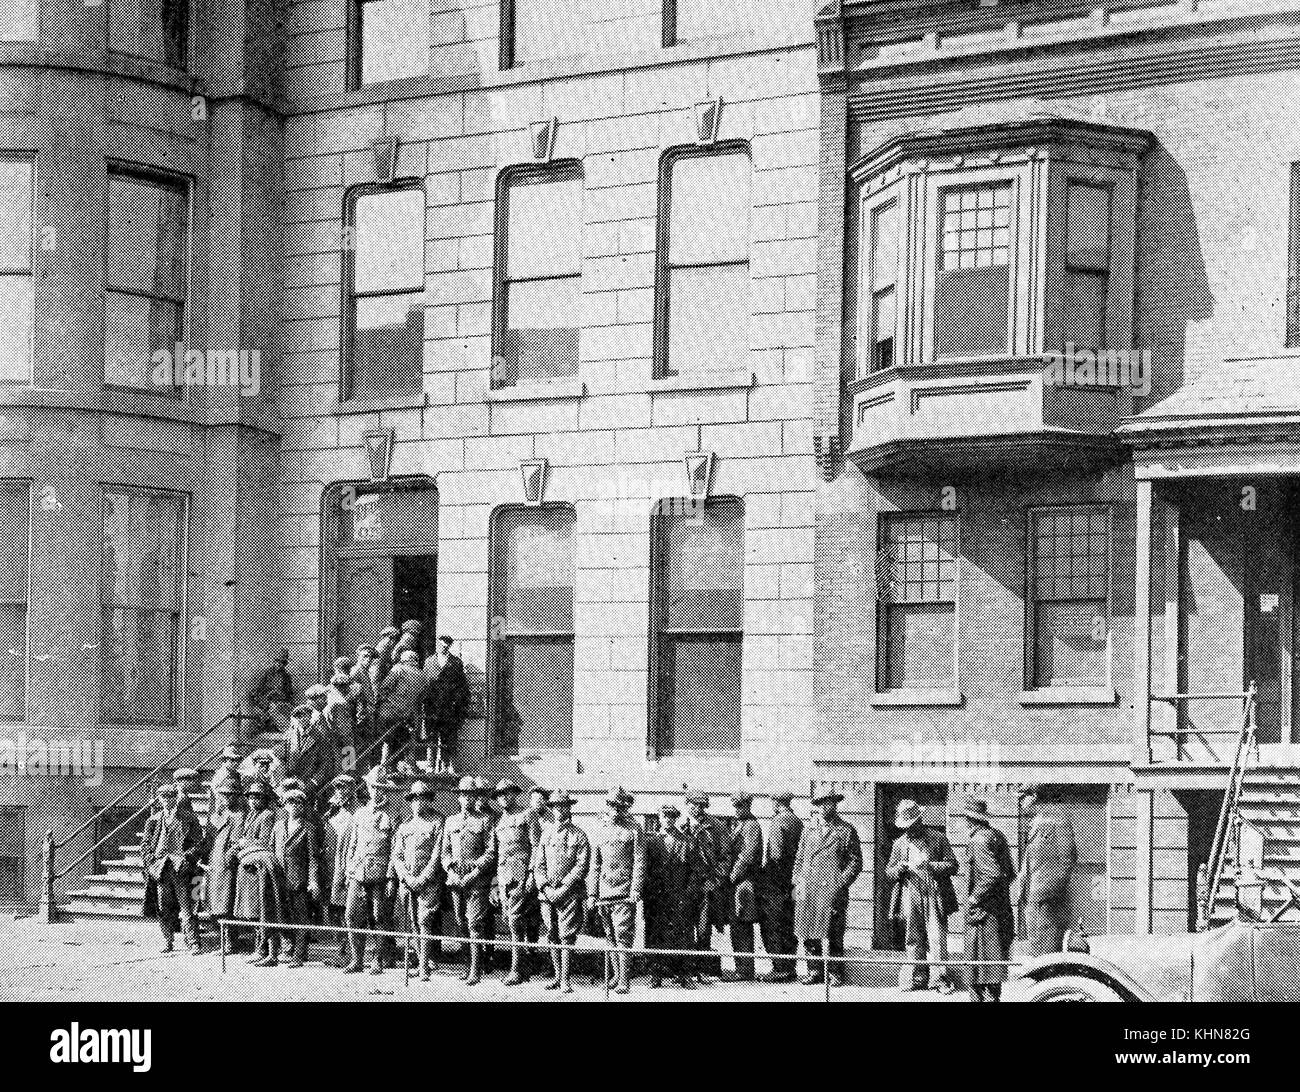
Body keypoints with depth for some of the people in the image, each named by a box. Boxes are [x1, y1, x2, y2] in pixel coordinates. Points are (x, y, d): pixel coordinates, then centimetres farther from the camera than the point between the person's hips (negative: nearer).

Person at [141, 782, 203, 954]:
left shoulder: (188, 819, 5)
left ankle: (193, 944, -6)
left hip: (180, 869, -3)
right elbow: (145, 845, 13)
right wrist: (150, 861, -2)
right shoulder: (154, 820, 13)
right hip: (159, 868, 3)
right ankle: (168, 942, 15)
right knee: (162, 908, 4)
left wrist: (186, 857, -11)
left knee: (185, 907, -7)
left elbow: (198, 843, 2)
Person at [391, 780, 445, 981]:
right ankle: (421, 962, 14)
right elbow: (397, 855, 12)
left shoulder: (438, 823, 1)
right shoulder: (405, 826, 16)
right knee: (412, 925, 5)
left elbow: (437, 855, -6)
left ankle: (424, 968, -13)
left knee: (425, 923, -11)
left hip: (429, 883, -5)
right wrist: (407, 877, -3)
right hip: (406, 882, 5)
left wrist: (423, 878, -12)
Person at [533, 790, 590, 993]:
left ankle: (565, 980, -7)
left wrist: (563, 888, -12)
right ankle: (557, 975, 17)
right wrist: (545, 887, -3)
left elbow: (582, 866, -6)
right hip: (548, 893, 4)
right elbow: (538, 863, 12)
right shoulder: (546, 833, 12)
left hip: (570, 893, -4)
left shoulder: (578, 835, 0)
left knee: (567, 937, -7)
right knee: (553, 936, 7)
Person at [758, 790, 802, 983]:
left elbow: (776, 854, -19)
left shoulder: (778, 822, -13)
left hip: (775, 881, -8)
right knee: (787, 927, 13)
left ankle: (780, 968, -4)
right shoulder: (797, 821, 12)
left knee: (773, 927, -3)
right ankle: (789, 968, 16)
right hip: (791, 882, 8)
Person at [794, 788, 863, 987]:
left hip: (832, 889, -4)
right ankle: (814, 972, 14)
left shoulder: (846, 831, 3)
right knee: (808, 934, 4)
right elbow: (800, 857, 18)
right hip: (807, 889, 4)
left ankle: (835, 974, 3)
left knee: (832, 936, -6)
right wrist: (799, 881, 6)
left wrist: (840, 884, -9)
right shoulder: (809, 829, 16)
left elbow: (856, 862, 1)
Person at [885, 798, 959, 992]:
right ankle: (918, 978, 12)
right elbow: (888, 872, 16)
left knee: (937, 939, -9)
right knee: (913, 940, 5)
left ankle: (943, 979, -5)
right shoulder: (900, 843, 13)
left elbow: (953, 866, 1)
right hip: (910, 896, 4)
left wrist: (930, 865, -14)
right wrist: (899, 869, -7)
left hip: (934, 896, -3)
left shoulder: (938, 839, 4)